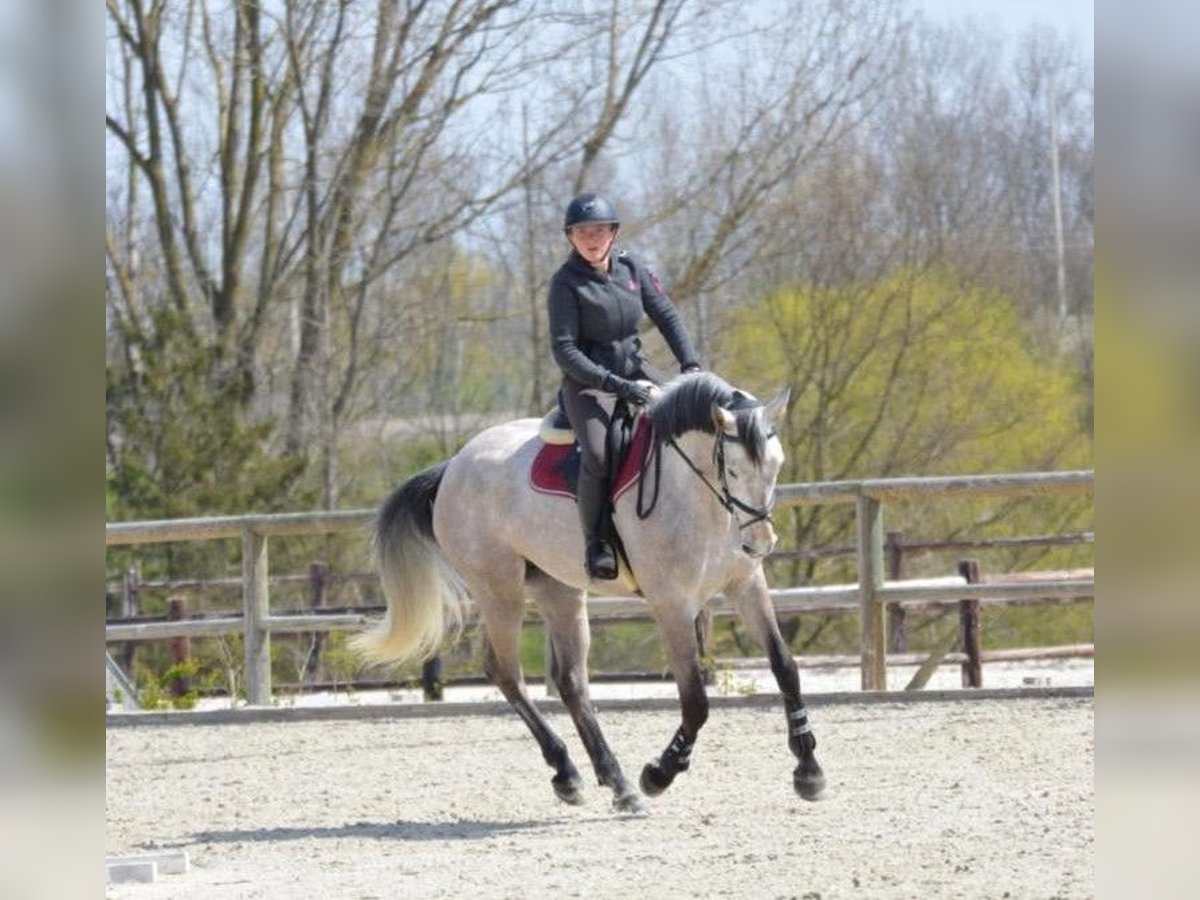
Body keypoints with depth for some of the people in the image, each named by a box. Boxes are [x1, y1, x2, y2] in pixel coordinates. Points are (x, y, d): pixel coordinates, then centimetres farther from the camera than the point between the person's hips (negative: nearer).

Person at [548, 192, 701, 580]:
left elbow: (666, 316, 9)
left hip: (635, 369, 6)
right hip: (587, 380, -6)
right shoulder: (566, 282, -10)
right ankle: (596, 543, -16)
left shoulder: (632, 268, 5)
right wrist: (614, 385, -24)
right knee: (597, 455, -31)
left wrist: (690, 363, -7)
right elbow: (564, 349, -15)